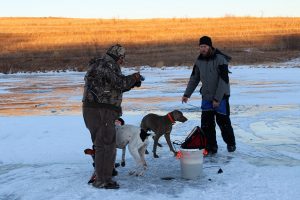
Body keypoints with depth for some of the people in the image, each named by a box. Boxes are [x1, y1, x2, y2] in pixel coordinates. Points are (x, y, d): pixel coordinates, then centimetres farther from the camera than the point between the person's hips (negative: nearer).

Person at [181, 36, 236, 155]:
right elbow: (194, 78, 13)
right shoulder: (199, 61, 3)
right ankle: (211, 147, 12)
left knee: (223, 122, 4)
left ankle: (231, 143, 27)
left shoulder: (220, 59, -17)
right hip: (206, 96, 5)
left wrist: (217, 98, -22)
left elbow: (224, 80, -20)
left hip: (221, 97, -5)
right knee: (206, 123, 1)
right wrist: (187, 94, 8)